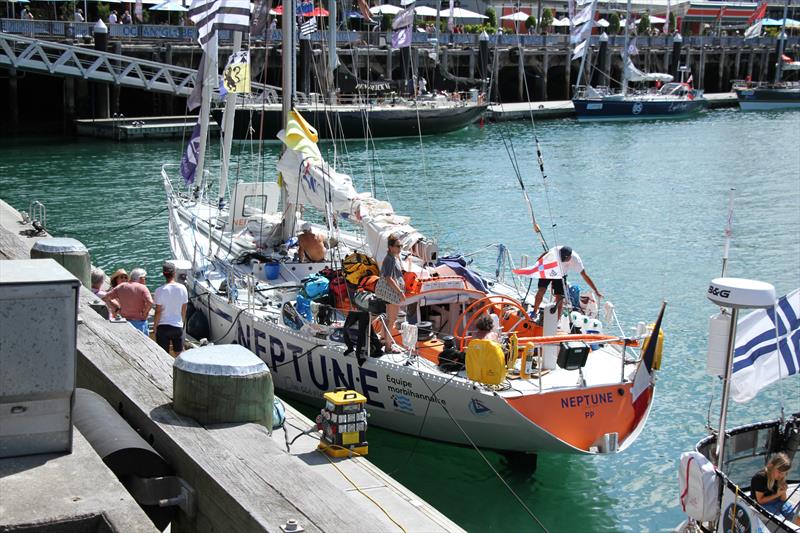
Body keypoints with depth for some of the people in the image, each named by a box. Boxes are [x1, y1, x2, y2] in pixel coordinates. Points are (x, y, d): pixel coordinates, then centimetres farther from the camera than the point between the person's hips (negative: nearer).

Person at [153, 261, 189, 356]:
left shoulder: (160, 290, -13)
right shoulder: (182, 288, -3)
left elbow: (158, 312, -10)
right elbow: (184, 310, 5)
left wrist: (155, 327, 2)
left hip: (163, 327, -3)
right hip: (178, 326, 3)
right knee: (179, 354, 13)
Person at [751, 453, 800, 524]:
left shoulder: (780, 478, 1)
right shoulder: (760, 477, -19)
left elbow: (783, 499, 7)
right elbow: (760, 500, -15)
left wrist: (783, 492, -14)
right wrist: (776, 495, -16)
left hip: (777, 501, 6)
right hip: (764, 504, -6)